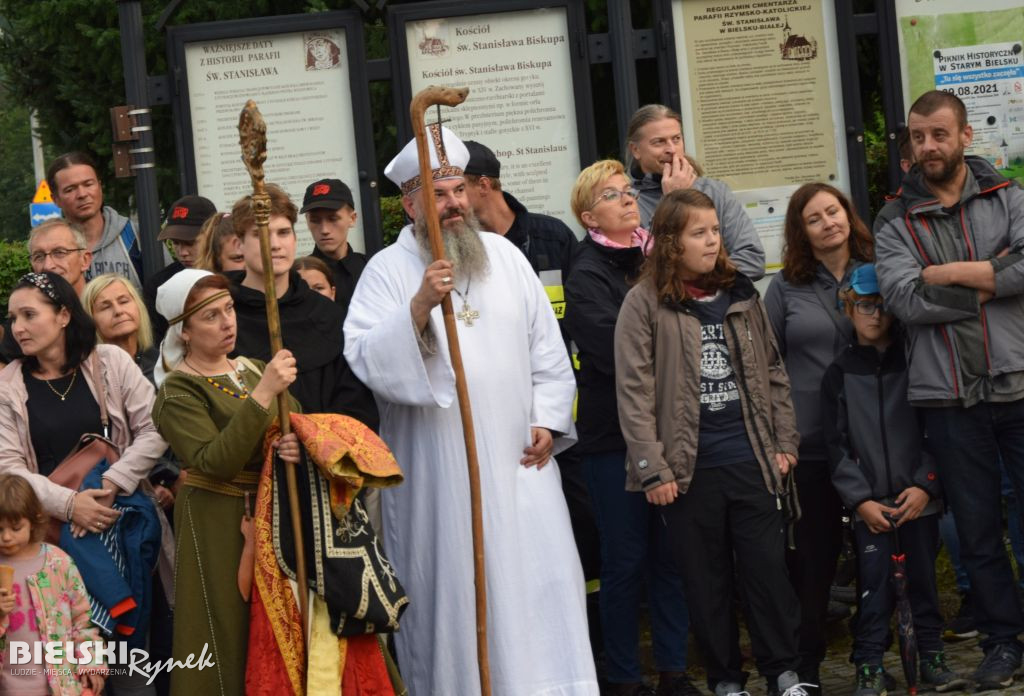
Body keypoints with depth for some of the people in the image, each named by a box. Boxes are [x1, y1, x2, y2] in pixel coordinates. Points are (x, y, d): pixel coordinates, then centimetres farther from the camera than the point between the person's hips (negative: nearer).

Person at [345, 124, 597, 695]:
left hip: (517, 459, 3)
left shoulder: (506, 257, 10)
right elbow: (365, 361, -16)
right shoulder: (388, 271, -3)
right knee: (452, 586, 2)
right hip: (438, 469, -3)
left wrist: (548, 419, 5)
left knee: (540, 578, 1)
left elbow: (547, 348, 14)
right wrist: (419, 306, -26)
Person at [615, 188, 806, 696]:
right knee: (705, 579, 7)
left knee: (767, 568, 4)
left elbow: (772, 373, 13)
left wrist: (785, 442, 7)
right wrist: (652, 469, -12)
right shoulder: (645, 303, -6)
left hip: (750, 458, 3)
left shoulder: (740, 294, 8)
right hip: (689, 466, -3)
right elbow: (634, 392, -9)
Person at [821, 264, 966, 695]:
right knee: (873, 583, -2)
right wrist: (860, 499, -7)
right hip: (870, 505, 0)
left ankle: (932, 659, 18)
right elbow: (838, 447, 2)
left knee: (924, 577, 7)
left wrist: (925, 486, -10)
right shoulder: (839, 375, 5)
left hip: (919, 498, 0)